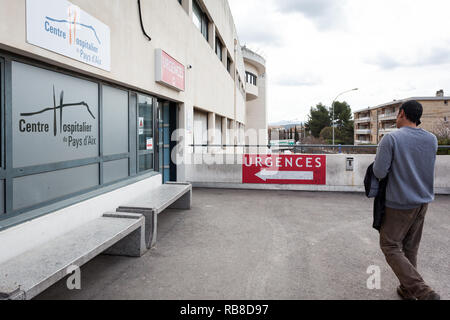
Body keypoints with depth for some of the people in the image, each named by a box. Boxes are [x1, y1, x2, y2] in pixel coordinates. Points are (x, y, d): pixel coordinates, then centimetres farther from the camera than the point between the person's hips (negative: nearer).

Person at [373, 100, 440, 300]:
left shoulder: (391, 139, -16)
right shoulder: (432, 140, 3)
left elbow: (379, 173, -18)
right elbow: (425, 168, 16)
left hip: (399, 203, -6)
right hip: (423, 201, 7)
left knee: (390, 246, 3)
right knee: (410, 247, 17)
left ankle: (423, 292, -4)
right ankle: (407, 291, 27)